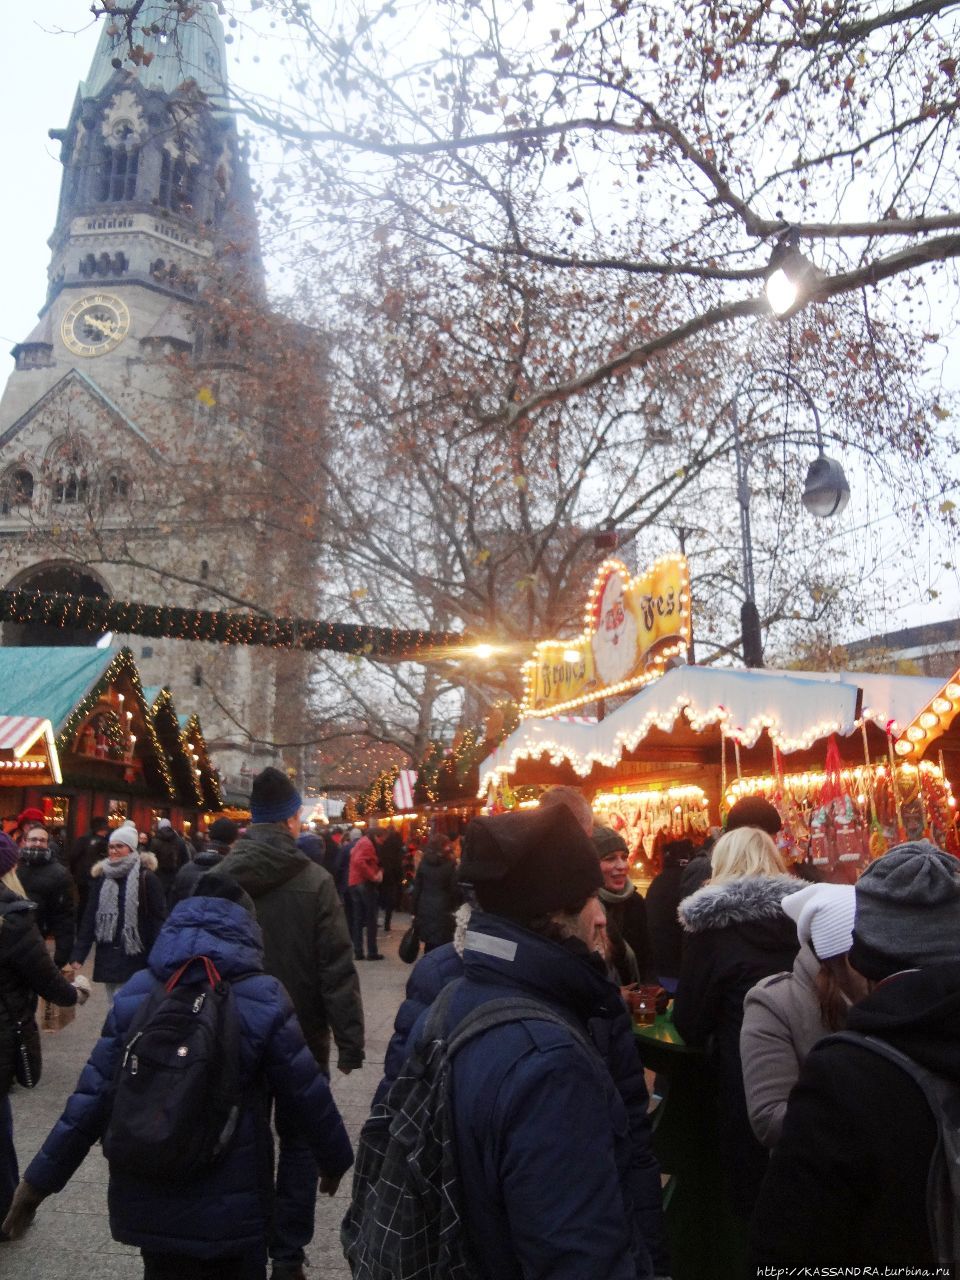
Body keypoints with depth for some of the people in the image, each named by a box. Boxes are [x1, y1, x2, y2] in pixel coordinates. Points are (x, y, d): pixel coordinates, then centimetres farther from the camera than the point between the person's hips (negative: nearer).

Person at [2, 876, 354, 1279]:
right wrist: (336, 1157, 6)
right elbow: (307, 1094, -10)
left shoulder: (134, 994, -7)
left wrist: (40, 1178, 6)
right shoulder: (264, 999, -16)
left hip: (147, 1198, 3)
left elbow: (93, 1095, -5)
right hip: (230, 1202, -3)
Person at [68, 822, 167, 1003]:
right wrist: (78, 955, 1)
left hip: (137, 959, -4)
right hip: (109, 958, 4)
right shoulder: (101, 877, 7)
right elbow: (89, 918, 7)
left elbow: (159, 919, -8)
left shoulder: (146, 878, -7)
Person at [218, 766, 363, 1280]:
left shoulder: (217, 879, -6)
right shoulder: (315, 882, -17)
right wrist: (350, 1040, -9)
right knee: (300, 1144, 13)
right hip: (302, 1035, -3)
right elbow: (337, 970, -17)